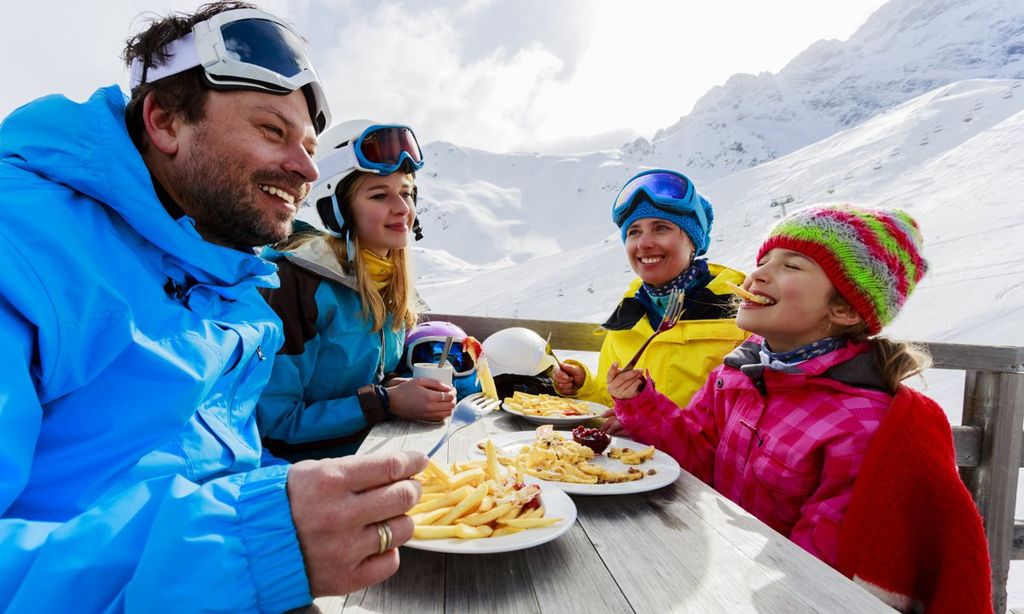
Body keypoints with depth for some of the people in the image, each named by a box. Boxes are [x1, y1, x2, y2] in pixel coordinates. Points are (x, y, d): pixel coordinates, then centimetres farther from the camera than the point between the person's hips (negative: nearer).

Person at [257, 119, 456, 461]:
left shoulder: (391, 282, 2)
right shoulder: (299, 279, -19)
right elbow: (275, 422, -18)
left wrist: (411, 389, -6)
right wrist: (385, 402, -21)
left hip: (376, 453, 7)